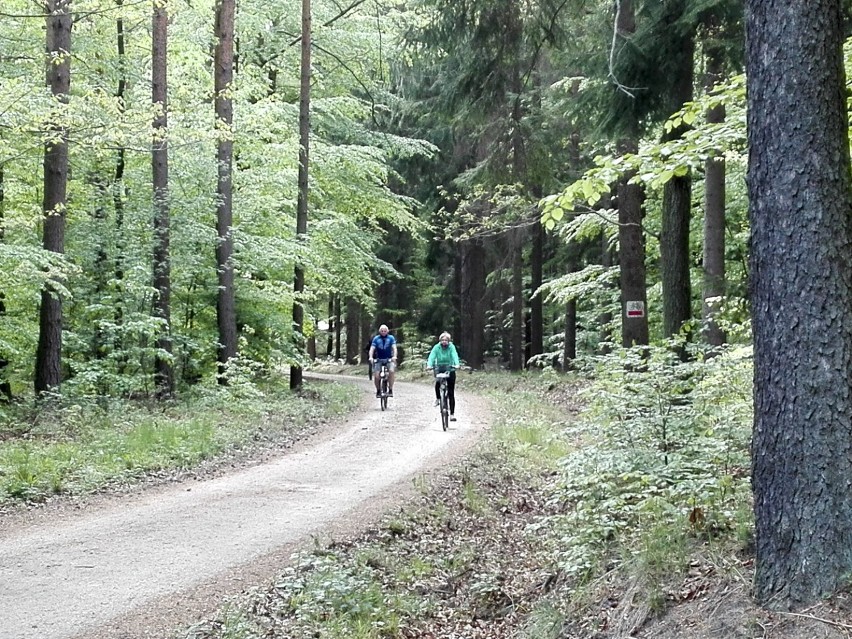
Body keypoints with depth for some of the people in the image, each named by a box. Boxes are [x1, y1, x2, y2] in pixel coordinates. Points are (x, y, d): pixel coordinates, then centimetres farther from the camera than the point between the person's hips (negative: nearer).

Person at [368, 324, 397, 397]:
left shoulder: (391, 338, 0)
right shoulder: (376, 339, 1)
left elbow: (394, 347, -12)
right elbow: (372, 348, -9)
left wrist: (394, 356, -31)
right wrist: (371, 357, -28)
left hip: (389, 359, -1)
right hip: (379, 360, 1)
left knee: (392, 371, -29)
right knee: (376, 375, -19)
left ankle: (390, 390, -19)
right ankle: (378, 390, 4)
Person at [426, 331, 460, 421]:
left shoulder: (451, 347, -11)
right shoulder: (436, 347, -9)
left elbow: (455, 355, -25)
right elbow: (432, 356, -20)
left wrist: (457, 364, -45)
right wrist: (429, 365, -40)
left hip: (450, 369, 0)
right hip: (439, 369, 0)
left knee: (451, 393, -2)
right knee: (437, 383, -30)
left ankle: (452, 414, 2)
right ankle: (438, 398, 2)